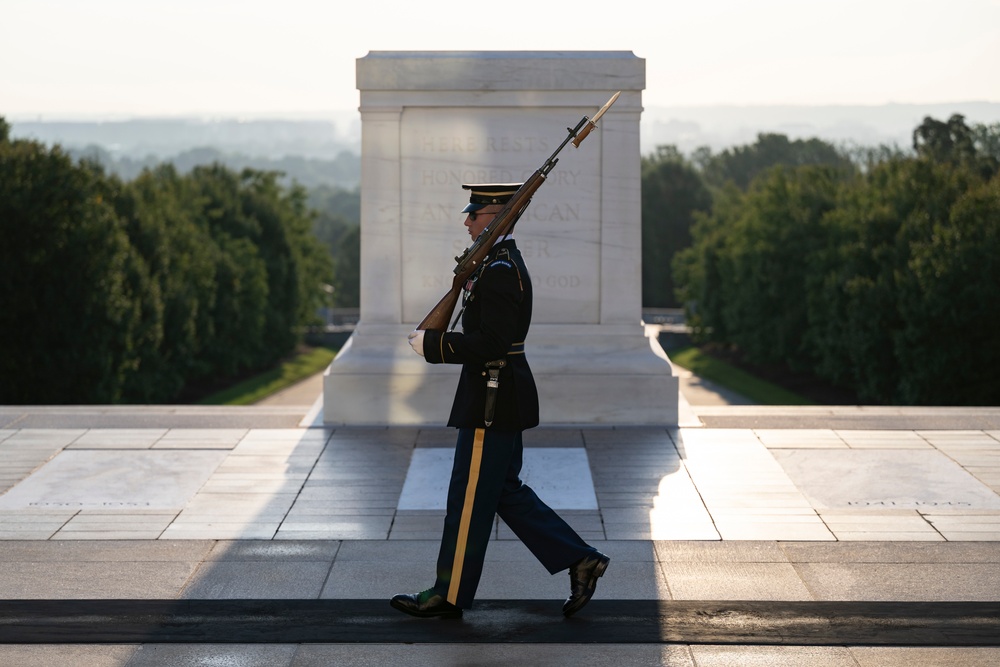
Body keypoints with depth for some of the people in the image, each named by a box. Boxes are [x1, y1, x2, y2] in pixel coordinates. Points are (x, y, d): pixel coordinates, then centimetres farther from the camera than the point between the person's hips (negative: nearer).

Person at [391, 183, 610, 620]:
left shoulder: (499, 271, -19)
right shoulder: (505, 261, 14)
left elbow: (490, 344, -25)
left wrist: (431, 345, -17)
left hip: (493, 402, -11)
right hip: (501, 398, 11)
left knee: (469, 498, 0)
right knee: (506, 492, 16)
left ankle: (449, 595, 10)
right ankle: (580, 561, 17)